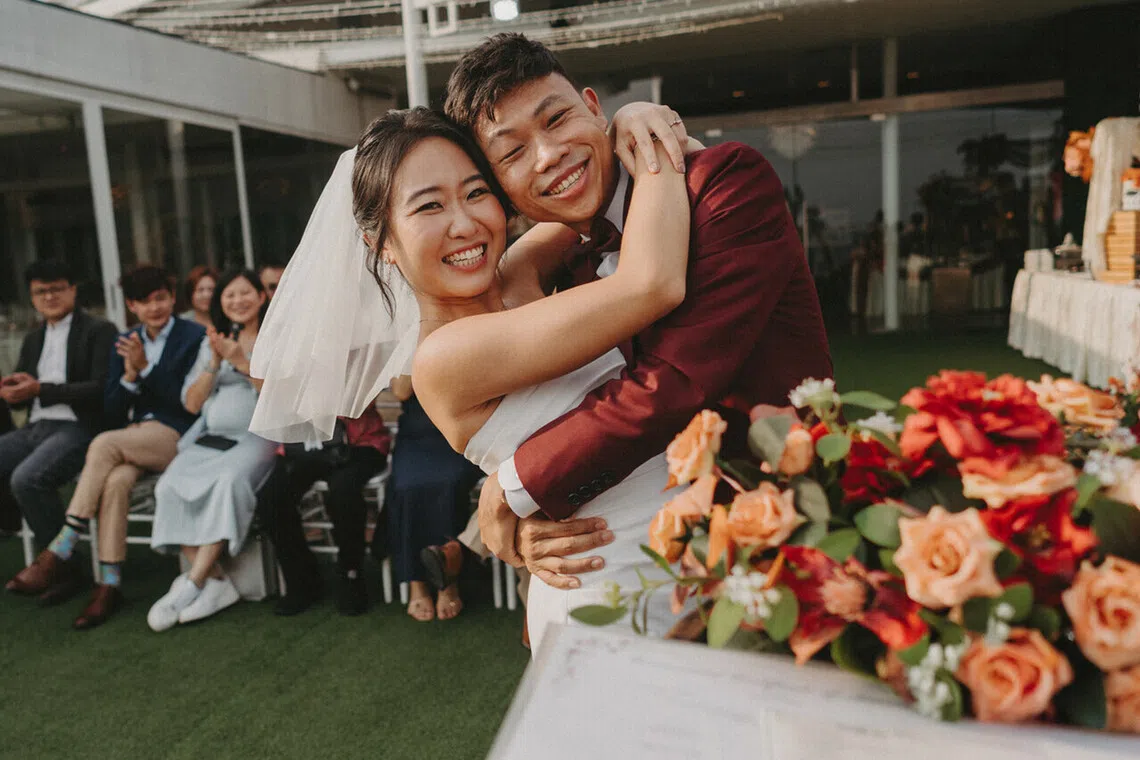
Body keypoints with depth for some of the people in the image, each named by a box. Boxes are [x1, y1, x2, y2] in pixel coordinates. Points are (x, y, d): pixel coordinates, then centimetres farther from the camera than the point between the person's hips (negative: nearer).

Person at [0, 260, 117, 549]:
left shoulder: (99, 331, 1)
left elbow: (102, 388, -10)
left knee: (26, 479, -30)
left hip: (77, 429, -7)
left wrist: (41, 390, -15)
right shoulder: (33, 339, 24)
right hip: (35, 429, 8)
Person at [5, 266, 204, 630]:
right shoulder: (125, 343, 17)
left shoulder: (194, 337, 2)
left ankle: (59, 553, -24)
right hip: (132, 436, 4)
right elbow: (111, 413, 13)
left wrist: (145, 368, -12)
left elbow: (190, 403, -7)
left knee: (104, 444, -30)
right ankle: (109, 583, -25)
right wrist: (130, 375, -6)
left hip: (177, 436, -4)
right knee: (115, 481, -30)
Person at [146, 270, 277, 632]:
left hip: (258, 436, -4)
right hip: (210, 437, 4)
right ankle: (216, 581, -22)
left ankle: (191, 584, -29)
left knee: (229, 480, -35)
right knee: (171, 486, -25)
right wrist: (215, 363, 0)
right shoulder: (213, 342, 22)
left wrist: (243, 363, -12)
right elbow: (192, 403, 13)